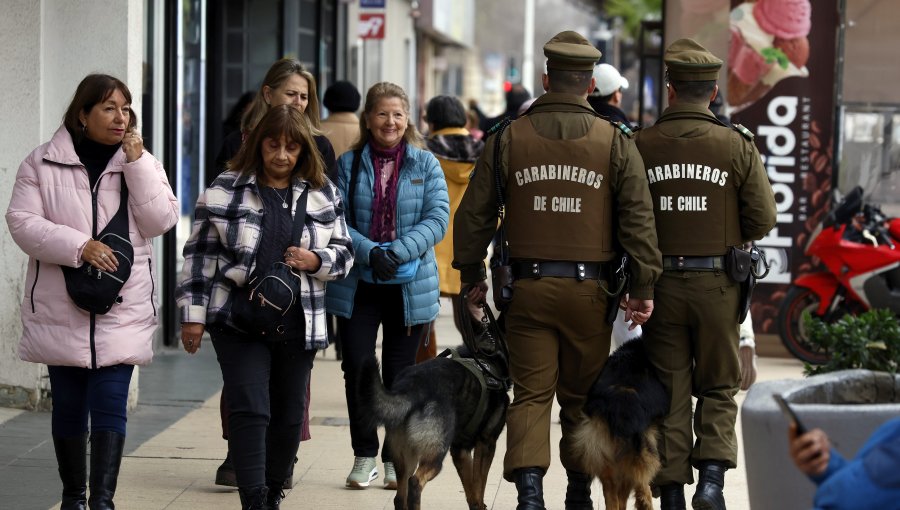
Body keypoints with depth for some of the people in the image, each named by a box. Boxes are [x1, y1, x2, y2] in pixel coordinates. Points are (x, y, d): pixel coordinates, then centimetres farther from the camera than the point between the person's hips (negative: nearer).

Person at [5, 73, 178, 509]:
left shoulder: (142, 163, 6)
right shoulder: (42, 163, 0)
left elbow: (160, 221, -5)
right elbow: (22, 222, -7)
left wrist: (136, 163, -13)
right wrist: (78, 246, -18)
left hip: (122, 311, 0)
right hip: (61, 310, 0)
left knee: (110, 404, -9)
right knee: (68, 406, 9)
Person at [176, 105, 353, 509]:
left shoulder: (322, 193, 7)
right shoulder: (225, 190, -1)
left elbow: (344, 252, 13)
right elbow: (200, 255, 0)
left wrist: (316, 260, -9)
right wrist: (193, 314, -3)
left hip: (298, 324, 3)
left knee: (289, 416, 10)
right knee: (250, 411, -12)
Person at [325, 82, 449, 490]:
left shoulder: (426, 165, 3)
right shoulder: (349, 164, 2)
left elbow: (437, 218, -7)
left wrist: (399, 251, -21)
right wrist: (369, 253, -19)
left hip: (410, 287, 0)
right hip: (357, 287, 0)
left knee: (400, 374, 7)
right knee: (356, 370, -1)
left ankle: (396, 458, 18)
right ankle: (364, 456, 13)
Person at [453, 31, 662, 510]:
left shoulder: (507, 139, 1)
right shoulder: (616, 143, -1)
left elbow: (473, 215, 5)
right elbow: (639, 219, -3)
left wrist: (471, 274, 17)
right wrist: (643, 286, 2)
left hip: (529, 289, 0)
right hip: (590, 290, 0)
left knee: (531, 393, 3)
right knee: (582, 397, 11)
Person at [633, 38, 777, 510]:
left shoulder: (641, 145, -3)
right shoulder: (737, 145, -5)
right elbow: (763, 218, -6)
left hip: (660, 282, 1)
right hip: (717, 282, -1)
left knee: (669, 389, 9)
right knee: (718, 386, 13)